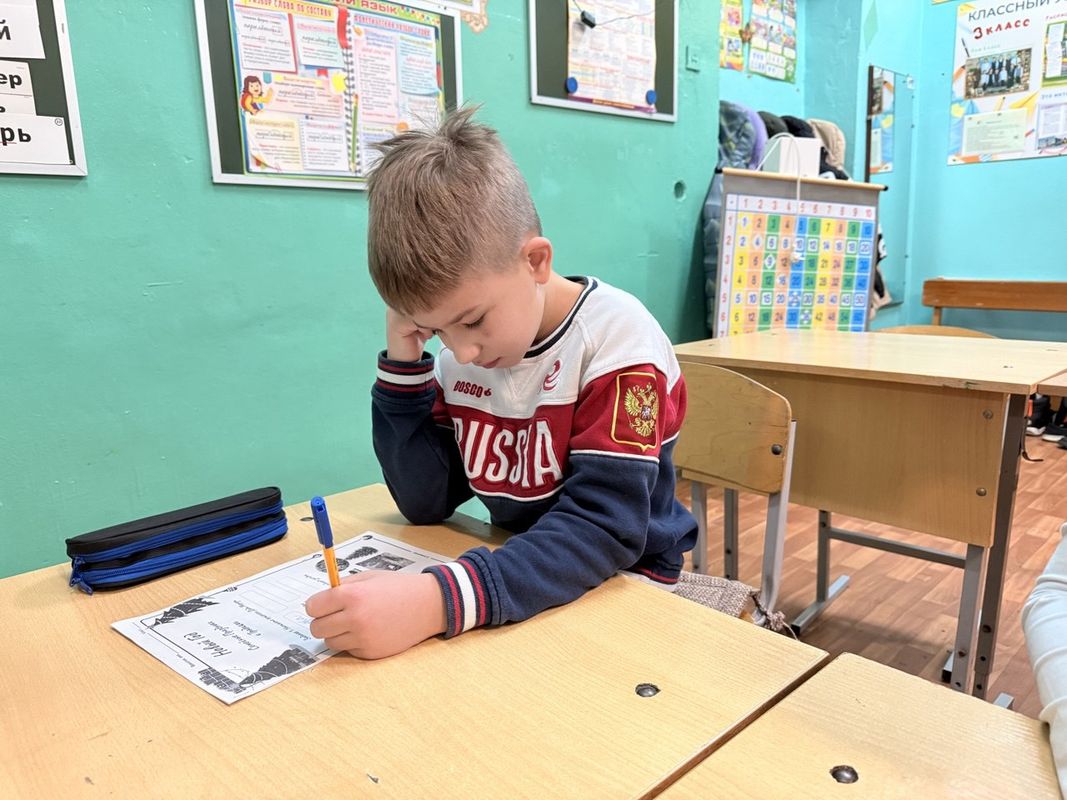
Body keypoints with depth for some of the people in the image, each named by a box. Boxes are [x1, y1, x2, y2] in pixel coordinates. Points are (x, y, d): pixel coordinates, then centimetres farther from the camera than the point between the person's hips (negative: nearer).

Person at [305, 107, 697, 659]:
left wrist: (437, 601, -39)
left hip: (622, 580, -4)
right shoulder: (460, 351, -3)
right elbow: (426, 503, -2)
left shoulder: (617, 340, -19)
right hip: (521, 572, 4)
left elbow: (605, 529, -27)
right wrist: (404, 364, -12)